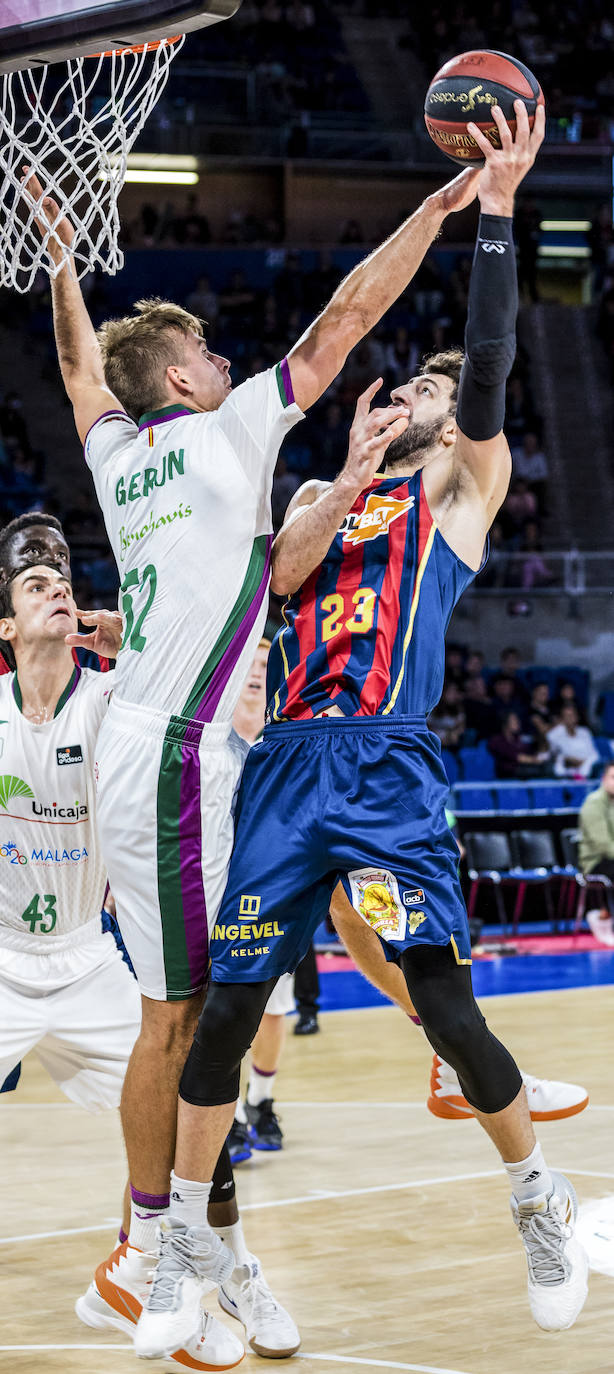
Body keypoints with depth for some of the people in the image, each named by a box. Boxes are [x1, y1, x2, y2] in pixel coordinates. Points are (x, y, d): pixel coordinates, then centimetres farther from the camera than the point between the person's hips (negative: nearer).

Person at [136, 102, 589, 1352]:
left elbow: (488, 369, -6)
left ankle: (541, 1208, 10)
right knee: (226, 1007, 1)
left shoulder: (465, 479, 11)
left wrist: (496, 207, -13)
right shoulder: (320, 492, 23)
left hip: (386, 767, -4)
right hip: (283, 764, 4)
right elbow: (273, 578, 3)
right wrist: (348, 484, -10)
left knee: (444, 1004, -11)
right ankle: (180, 1249, 13)